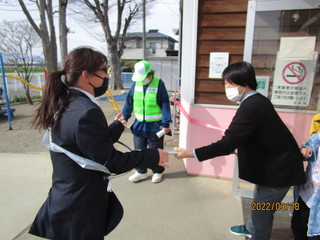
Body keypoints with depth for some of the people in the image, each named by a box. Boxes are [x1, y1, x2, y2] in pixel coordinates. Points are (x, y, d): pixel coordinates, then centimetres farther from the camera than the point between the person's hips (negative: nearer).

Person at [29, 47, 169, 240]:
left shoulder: (64, 105, 1)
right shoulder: (87, 112, -28)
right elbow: (111, 162, -23)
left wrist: (116, 127, 19)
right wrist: (152, 156, -14)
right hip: (81, 208, -9)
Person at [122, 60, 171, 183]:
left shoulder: (159, 83, -13)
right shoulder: (136, 83, -1)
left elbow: (165, 104, -12)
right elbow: (129, 101, 9)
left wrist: (166, 123, -14)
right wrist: (125, 117, 12)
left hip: (155, 125, -4)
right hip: (139, 124, 4)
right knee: (139, 149, 14)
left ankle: (158, 171, 31)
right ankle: (141, 172, 32)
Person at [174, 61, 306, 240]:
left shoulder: (251, 107, -31)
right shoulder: (256, 101, 1)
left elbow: (227, 144, -34)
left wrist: (190, 153, -32)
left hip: (278, 168, -10)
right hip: (274, 162, 10)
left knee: (261, 212, 7)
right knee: (259, 202, 29)